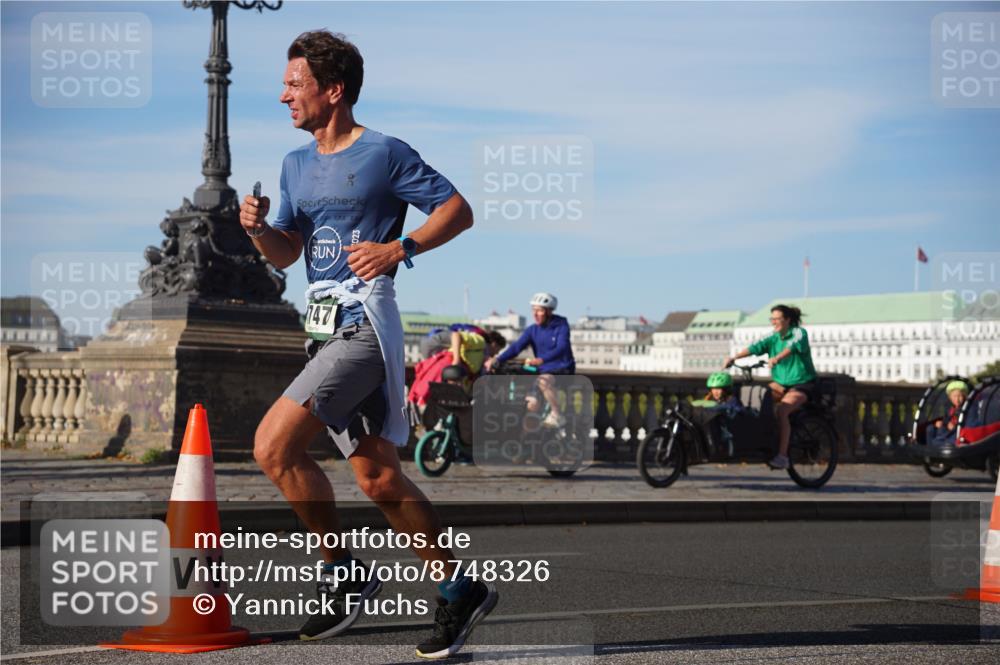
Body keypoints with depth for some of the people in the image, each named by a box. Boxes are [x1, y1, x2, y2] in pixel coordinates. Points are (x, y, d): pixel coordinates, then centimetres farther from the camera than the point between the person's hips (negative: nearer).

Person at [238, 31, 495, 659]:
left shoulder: (385, 154, -6)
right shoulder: (296, 164, 16)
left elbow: (459, 211, -4)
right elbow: (286, 253, 20)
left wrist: (400, 248, -17)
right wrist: (259, 228, -1)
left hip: (366, 326, -8)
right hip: (326, 327, 8)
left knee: (274, 446, -18)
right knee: (379, 476, 9)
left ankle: (345, 570, -3)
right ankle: (461, 591, 19)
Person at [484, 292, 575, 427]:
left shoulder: (561, 326, -10)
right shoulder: (532, 330, 2)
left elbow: (561, 348, -27)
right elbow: (516, 346, -11)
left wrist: (541, 360, -46)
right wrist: (497, 359, -30)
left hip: (563, 369, -5)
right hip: (543, 371, 5)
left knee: (543, 380, -38)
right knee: (532, 406, -17)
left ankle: (557, 416, -23)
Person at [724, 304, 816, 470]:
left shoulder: (799, 333, -10)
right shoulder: (773, 338, 6)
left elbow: (793, 346, -31)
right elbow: (756, 347, -8)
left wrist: (777, 358, -50)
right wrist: (734, 358, -23)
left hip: (801, 384, -6)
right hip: (780, 383, 6)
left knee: (780, 410, -30)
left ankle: (782, 456, -30)